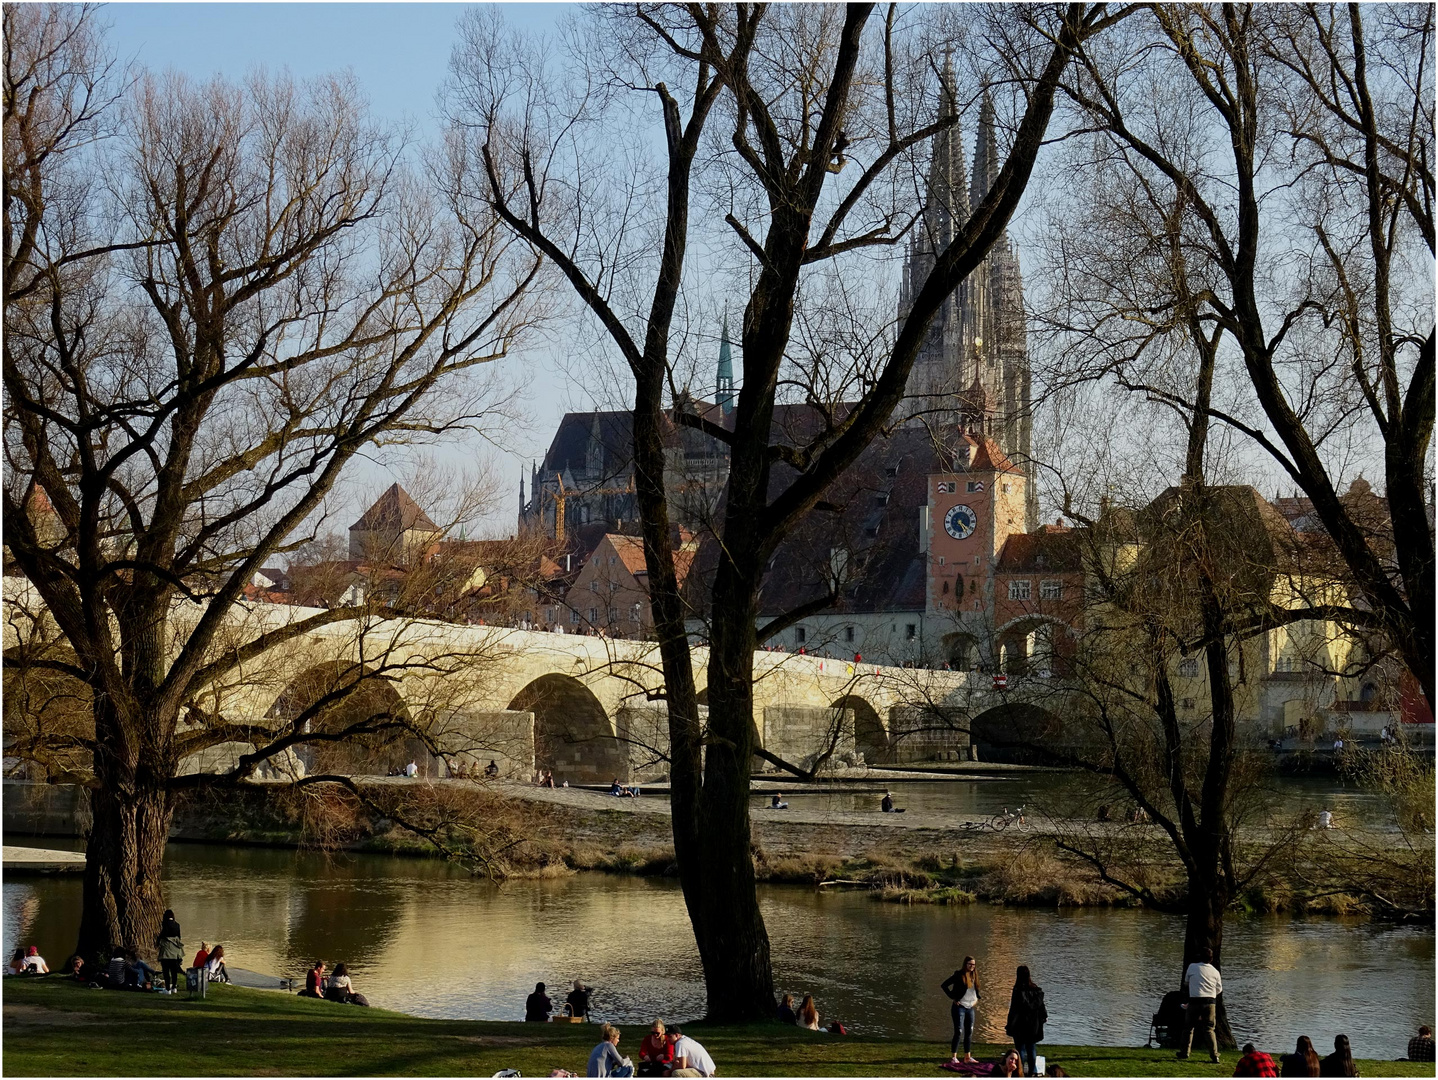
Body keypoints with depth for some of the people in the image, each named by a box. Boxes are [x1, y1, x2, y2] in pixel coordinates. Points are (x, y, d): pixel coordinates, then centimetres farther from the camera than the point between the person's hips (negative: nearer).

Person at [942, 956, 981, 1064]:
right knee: (958, 1032, -8)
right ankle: (953, 1057, -3)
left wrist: (976, 999, 10)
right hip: (960, 1007, -7)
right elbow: (944, 985, -11)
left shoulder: (974, 976, 9)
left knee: (969, 1033, 9)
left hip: (970, 1008, 7)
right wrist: (953, 997, -11)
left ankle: (967, 1057, 16)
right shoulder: (959, 975, -11)